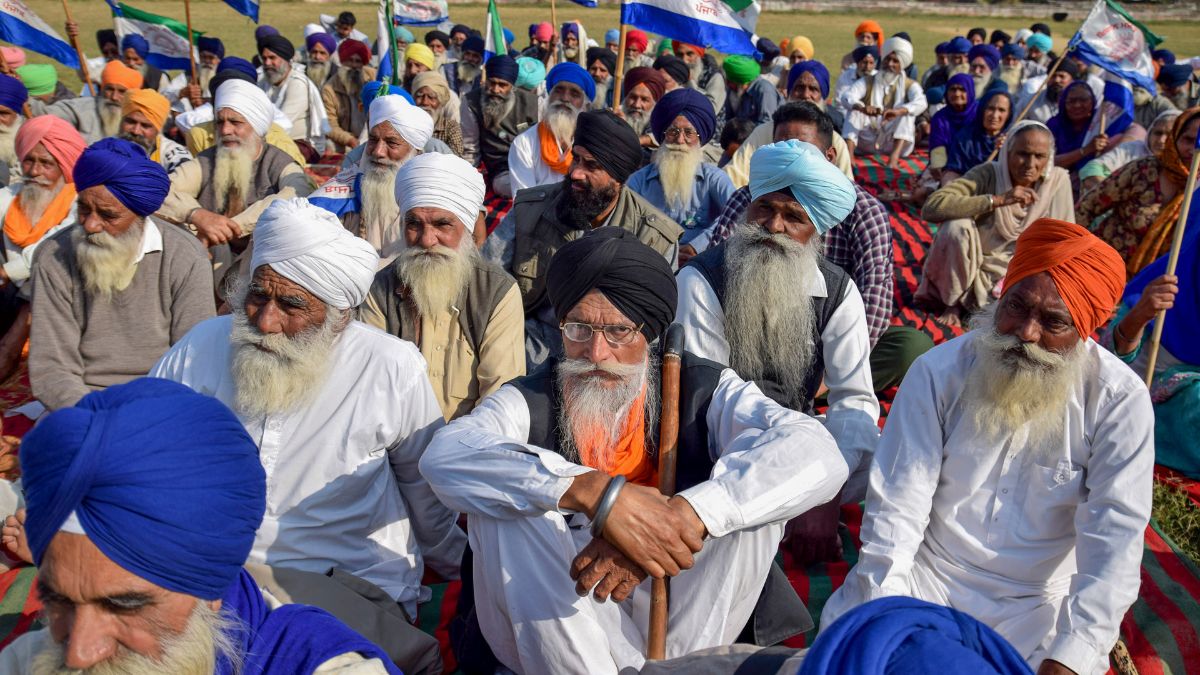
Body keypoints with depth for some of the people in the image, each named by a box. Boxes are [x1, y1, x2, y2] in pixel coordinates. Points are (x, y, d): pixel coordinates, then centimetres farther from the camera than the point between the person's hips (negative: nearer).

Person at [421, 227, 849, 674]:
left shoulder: (705, 391, -6)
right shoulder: (527, 403, -6)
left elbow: (817, 455, -23)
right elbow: (444, 457, -28)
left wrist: (679, 516, -38)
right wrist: (594, 491, -41)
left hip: (689, 622, 0)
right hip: (565, 629, 1)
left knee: (752, 490, -19)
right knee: (505, 507, -23)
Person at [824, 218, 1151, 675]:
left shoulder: (1119, 401, -11)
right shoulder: (939, 371, -10)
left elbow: (1113, 539, -16)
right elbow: (896, 508, -12)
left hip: (1037, 602, 1)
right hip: (926, 574, 0)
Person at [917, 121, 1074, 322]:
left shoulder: (1058, 181, -10)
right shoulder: (988, 175, -18)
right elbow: (931, 207, -34)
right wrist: (998, 200, -37)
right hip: (969, 270, -2)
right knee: (956, 226, -31)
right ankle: (954, 302, -7)